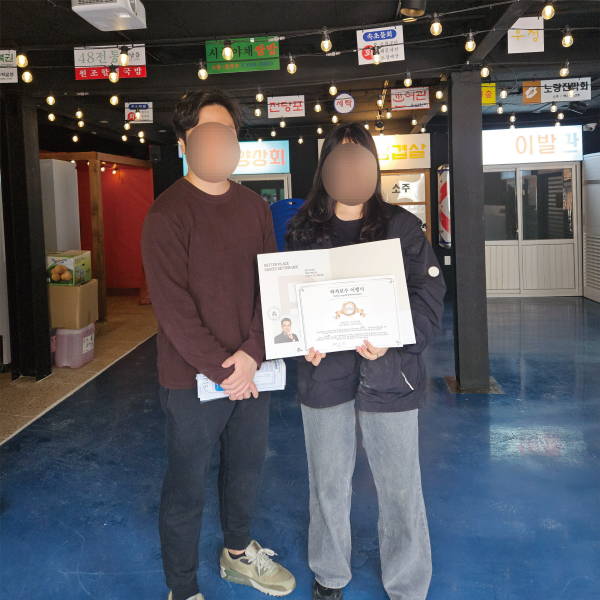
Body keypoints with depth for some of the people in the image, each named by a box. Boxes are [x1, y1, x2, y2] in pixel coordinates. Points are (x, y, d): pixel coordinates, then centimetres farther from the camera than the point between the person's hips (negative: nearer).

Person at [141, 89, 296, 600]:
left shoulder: (254, 207, 7)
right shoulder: (168, 213, -12)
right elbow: (172, 305, -16)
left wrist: (252, 354, -9)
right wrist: (221, 368, -16)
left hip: (250, 370, 6)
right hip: (194, 377, -6)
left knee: (246, 468, 21)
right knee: (186, 486, 7)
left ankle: (238, 553, 45)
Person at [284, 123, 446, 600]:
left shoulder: (401, 226, 0)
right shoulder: (303, 229, 6)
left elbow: (429, 295, -6)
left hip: (387, 375, -1)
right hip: (324, 371, 2)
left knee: (400, 486, 6)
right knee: (328, 484, 15)